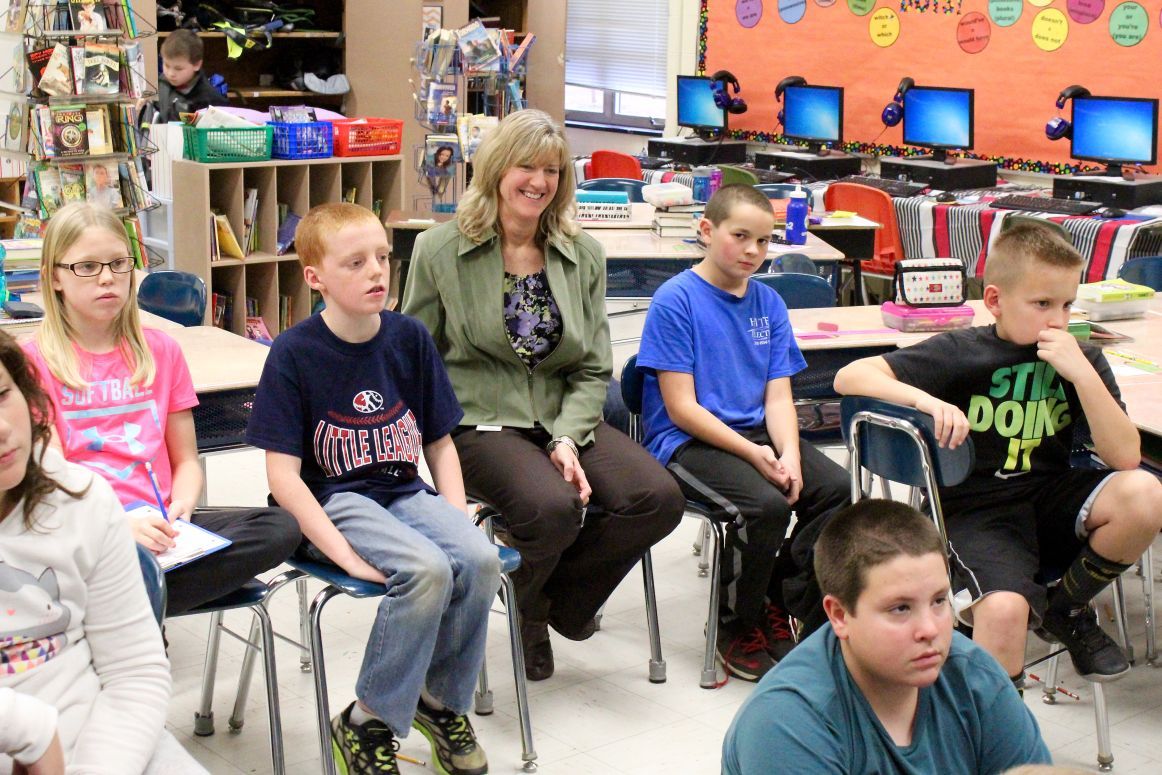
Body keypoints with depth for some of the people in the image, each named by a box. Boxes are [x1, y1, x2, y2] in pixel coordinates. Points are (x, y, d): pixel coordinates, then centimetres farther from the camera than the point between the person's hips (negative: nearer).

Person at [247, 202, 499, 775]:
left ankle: (439, 697, 2)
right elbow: (283, 474, -11)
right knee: (426, 570, -31)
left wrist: (458, 520, -4)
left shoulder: (410, 338, 4)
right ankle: (367, 722, -10)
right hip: (334, 503, -5)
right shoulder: (294, 353, -9)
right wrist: (344, 553, -20)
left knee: (480, 560, -24)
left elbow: (440, 444, 12)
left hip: (406, 493, 5)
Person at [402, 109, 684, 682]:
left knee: (659, 499, -20)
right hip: (478, 421, -4)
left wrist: (568, 438, -11)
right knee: (554, 507, -33)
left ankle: (560, 595, 7)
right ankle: (522, 609, 3)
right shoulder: (440, 250, -2)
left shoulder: (583, 255, 8)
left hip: (565, 418, 5)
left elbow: (593, 369, 7)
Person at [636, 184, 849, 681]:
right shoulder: (675, 300, -9)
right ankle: (736, 626, -5)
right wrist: (754, 454, -20)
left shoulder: (768, 302, 9)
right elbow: (682, 408, -13)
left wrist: (788, 455, -14)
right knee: (767, 504, -30)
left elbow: (778, 397, 5)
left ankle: (776, 601, 5)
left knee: (838, 489, -16)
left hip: (756, 435, 6)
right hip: (687, 442, -6)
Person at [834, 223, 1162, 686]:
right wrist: (928, 401, -28)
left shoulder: (1082, 361, 3)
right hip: (973, 511, -4)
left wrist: (1083, 374, -17)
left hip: (1049, 499, 4)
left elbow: (1125, 457, -7)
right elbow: (850, 377, -13)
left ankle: (1066, 611, 3)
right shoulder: (961, 354, -7)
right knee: (1003, 611, -34)